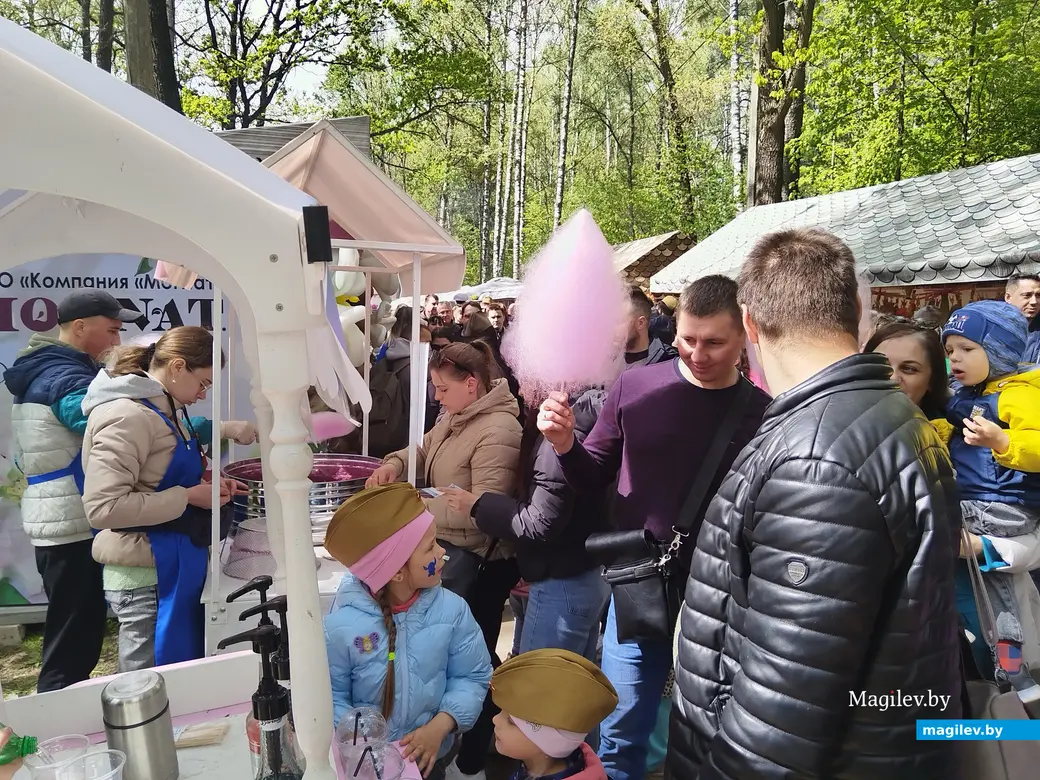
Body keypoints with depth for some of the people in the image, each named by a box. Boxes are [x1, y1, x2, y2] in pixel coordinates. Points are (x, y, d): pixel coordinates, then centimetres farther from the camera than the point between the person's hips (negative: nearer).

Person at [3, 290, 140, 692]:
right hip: (74, 529, -10)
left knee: (73, 639, 20)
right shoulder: (66, 379, -18)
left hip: (58, 525, 10)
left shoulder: (41, 372, 14)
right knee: (72, 648, -2)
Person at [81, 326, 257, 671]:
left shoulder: (161, 409, 11)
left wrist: (204, 485, 5)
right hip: (147, 578, -10)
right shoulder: (128, 416, -19)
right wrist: (189, 497, -20)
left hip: (173, 568, 10)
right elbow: (104, 506, -26)